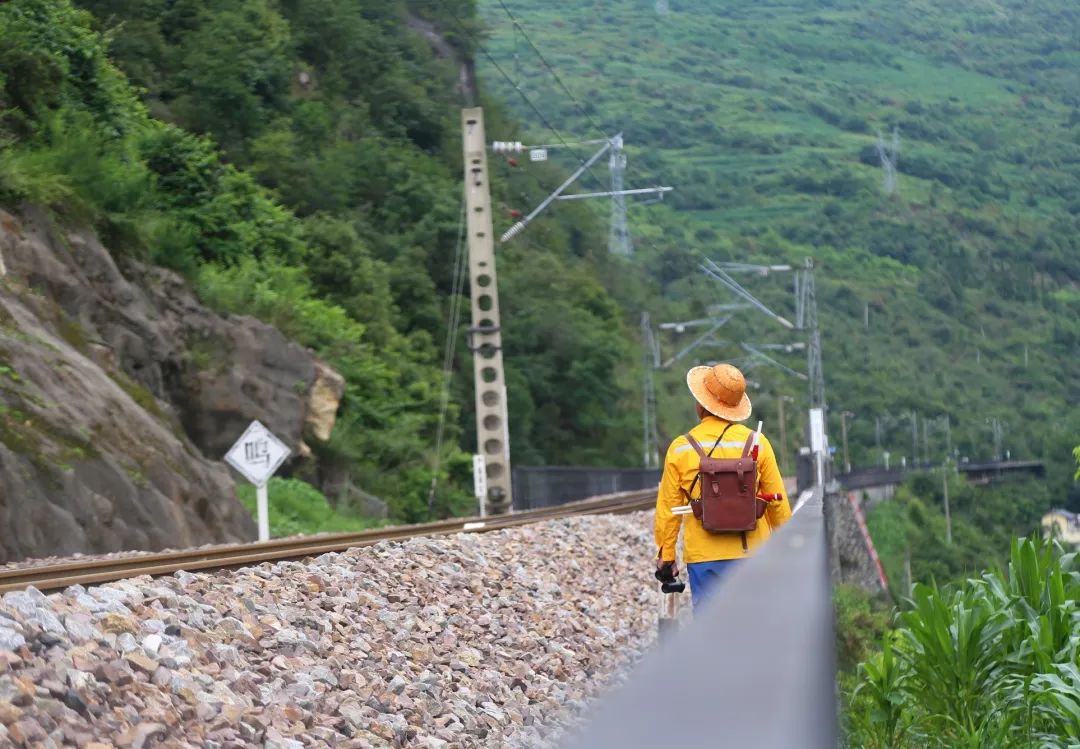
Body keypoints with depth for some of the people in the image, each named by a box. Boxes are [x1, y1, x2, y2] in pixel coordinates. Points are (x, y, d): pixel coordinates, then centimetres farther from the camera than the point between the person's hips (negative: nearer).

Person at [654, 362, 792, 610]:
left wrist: (666, 556, 12)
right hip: (752, 553, 1)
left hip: (703, 558, 0)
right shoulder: (757, 444, 1)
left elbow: (668, 508, 3)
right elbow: (778, 502, 6)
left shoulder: (680, 449, 0)